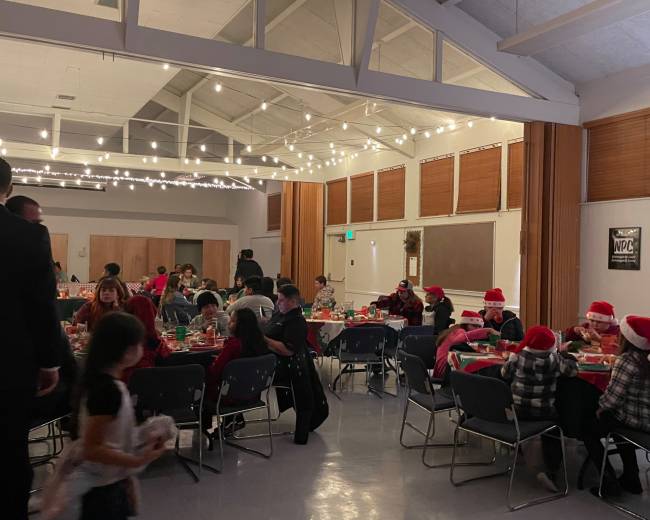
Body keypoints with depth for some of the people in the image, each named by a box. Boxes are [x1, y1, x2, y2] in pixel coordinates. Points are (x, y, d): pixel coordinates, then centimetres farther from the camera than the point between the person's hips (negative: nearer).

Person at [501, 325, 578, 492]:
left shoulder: (518, 355, -4)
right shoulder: (553, 359, -11)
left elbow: (505, 374, 6)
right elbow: (572, 369, -6)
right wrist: (564, 353, 8)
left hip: (516, 409, 4)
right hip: (542, 412, -4)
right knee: (553, 434, 18)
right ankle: (550, 472, 0)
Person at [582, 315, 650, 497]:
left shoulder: (626, 360, -21)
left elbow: (612, 397, -21)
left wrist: (600, 409, -4)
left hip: (633, 420, -8)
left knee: (589, 432, 13)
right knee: (619, 417, 36)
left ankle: (609, 482, 9)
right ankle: (631, 479, 37)